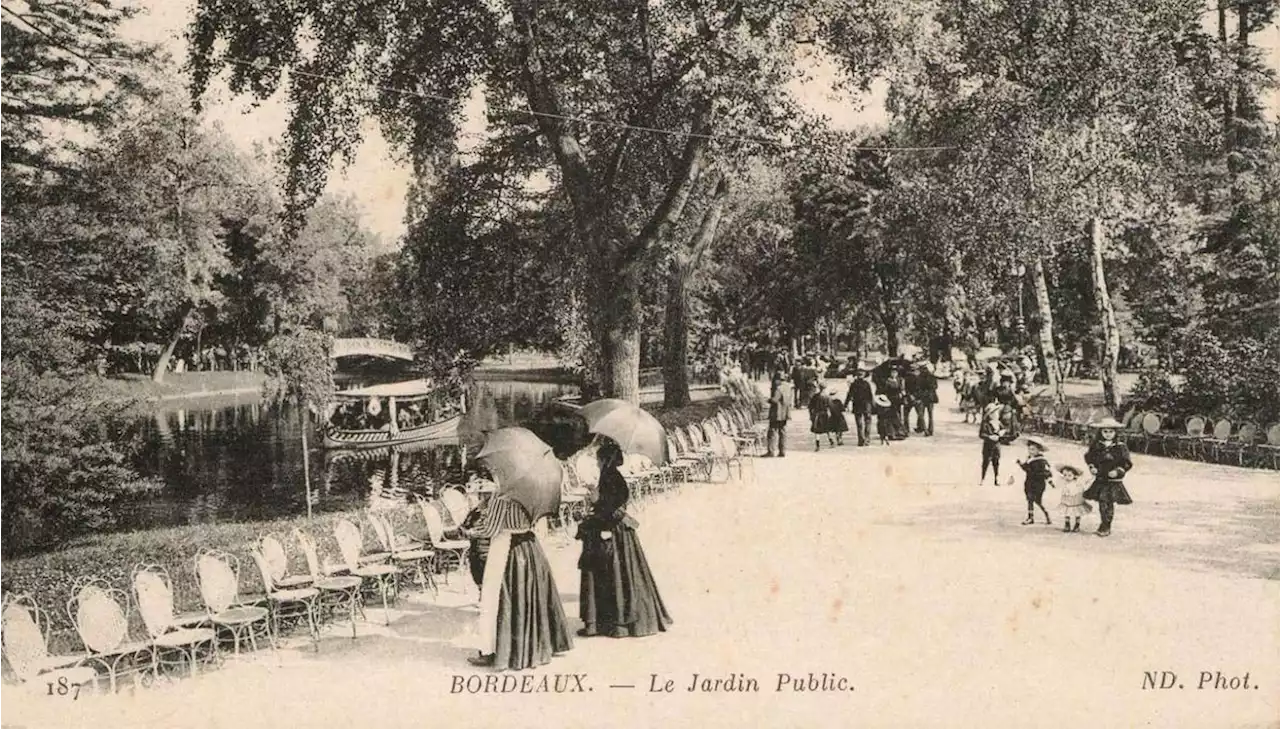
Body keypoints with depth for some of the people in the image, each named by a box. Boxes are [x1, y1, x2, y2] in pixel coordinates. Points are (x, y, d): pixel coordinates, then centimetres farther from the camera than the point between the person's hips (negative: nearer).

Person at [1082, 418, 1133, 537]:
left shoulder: (1120, 447, -6)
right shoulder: (1096, 446, 3)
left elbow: (1126, 463, -5)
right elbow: (1089, 457, 18)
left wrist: (1118, 471, -18)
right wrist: (1091, 467, 2)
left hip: (1114, 482, -3)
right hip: (1100, 480, 3)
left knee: (1108, 504, -4)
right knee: (1102, 503, 5)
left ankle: (1106, 527, 7)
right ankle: (1105, 525, 21)